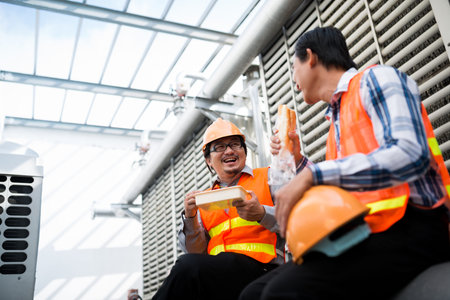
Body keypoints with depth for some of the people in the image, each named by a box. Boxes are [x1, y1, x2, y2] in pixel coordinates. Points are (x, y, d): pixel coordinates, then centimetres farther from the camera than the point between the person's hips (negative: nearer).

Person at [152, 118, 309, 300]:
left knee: (189, 265, -28)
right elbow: (198, 252, 16)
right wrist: (190, 218, -2)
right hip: (215, 272, 4)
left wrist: (261, 213, -18)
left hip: (258, 267, -3)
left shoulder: (267, 177, 12)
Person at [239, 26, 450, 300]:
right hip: (364, 235, 8)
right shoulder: (337, 118, 22)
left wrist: (312, 175, -20)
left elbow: (410, 154, -19)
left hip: (410, 228, -8)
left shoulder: (376, 78, 0)